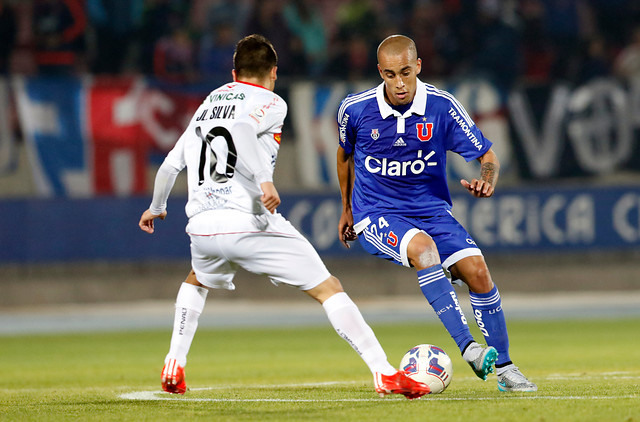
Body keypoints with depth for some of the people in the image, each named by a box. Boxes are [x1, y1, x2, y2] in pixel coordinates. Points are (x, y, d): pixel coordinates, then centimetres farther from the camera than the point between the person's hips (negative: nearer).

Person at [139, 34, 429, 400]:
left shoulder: (207, 105, 24)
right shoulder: (269, 103, 5)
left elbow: (170, 166, 26)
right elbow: (240, 130, -18)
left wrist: (156, 208, 43)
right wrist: (265, 180, -28)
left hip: (203, 225, 5)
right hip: (251, 224, -5)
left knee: (196, 282, 37)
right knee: (328, 289, 1)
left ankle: (174, 368, 25)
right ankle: (384, 373, -10)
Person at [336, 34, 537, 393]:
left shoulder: (442, 106, -10)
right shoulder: (355, 109, -9)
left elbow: (487, 155, -4)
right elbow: (346, 154, 14)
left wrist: (488, 182, -28)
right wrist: (348, 209, 24)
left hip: (432, 210, 2)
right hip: (376, 215, -2)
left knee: (477, 271, -16)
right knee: (423, 247, -34)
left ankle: (505, 368, 1)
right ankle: (468, 348, -39)